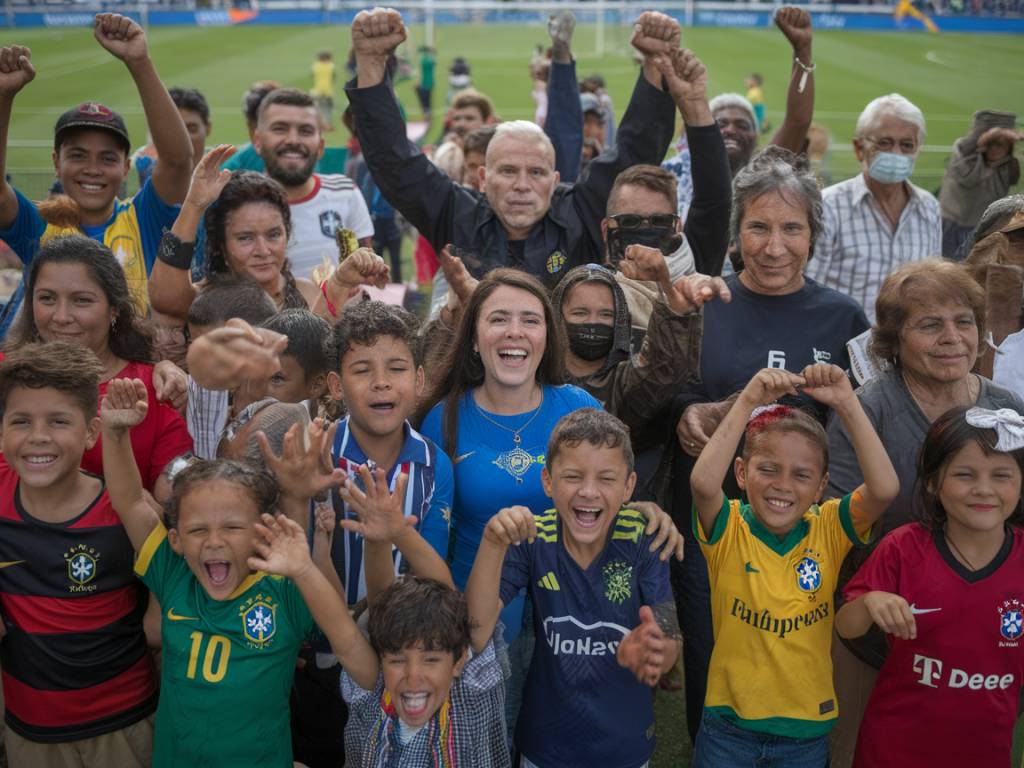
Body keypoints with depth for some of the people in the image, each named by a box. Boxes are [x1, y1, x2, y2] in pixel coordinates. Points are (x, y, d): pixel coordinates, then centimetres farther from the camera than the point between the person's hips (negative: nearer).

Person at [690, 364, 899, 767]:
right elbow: (703, 482, -33)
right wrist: (748, 402, -35)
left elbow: (885, 488, -23)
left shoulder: (828, 529, -6)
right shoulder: (729, 529, -12)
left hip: (807, 724, 2)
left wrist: (846, 404, -28)